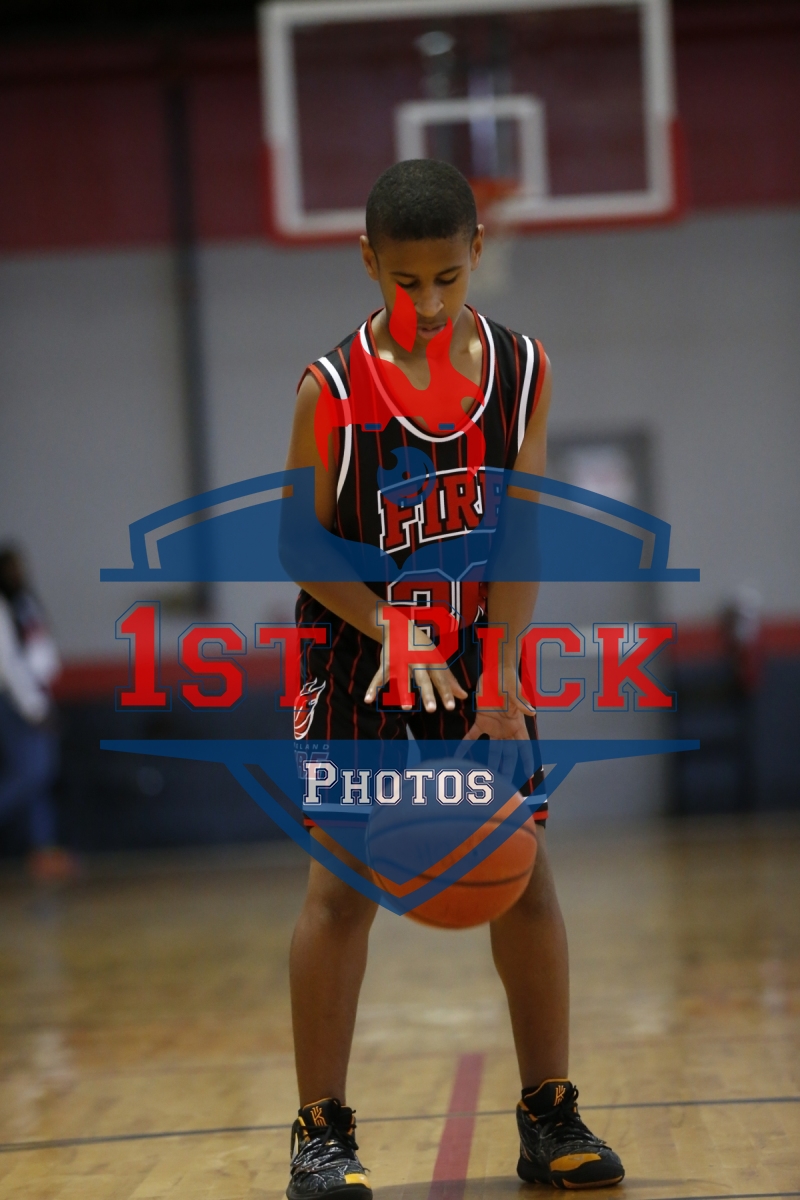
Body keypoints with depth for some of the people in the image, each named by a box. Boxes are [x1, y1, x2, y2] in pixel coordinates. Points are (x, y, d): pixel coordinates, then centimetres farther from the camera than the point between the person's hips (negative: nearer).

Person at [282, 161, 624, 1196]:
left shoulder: (522, 371, -7)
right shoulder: (333, 386, -15)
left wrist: (501, 688, -17)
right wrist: (393, 632, -26)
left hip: (479, 657, 3)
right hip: (358, 659, -3)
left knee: (522, 871, 2)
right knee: (343, 881, -6)